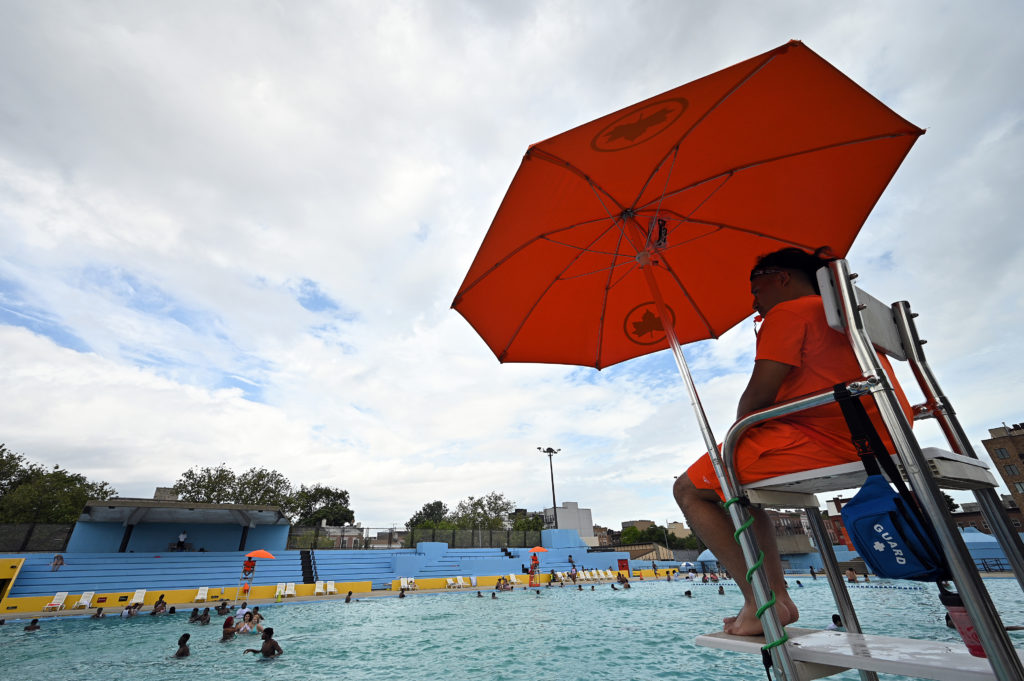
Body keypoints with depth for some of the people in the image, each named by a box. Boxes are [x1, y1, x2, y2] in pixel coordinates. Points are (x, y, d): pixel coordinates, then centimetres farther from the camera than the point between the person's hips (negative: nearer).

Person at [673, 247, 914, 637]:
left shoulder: (788, 312, -5)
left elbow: (758, 396, -14)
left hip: (827, 441, -10)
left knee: (690, 490, -5)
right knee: (741, 488, 24)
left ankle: (762, 604, -8)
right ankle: (780, 596, 19)